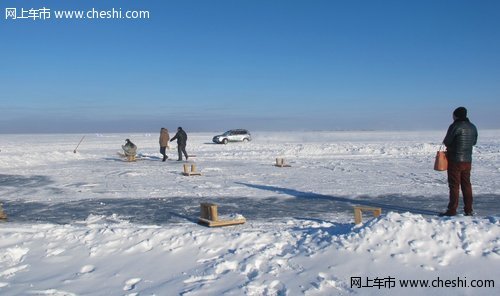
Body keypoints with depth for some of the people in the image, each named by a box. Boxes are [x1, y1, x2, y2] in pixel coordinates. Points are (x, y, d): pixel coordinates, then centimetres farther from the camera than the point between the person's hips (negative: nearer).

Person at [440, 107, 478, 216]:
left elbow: (446, 142, -11)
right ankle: (468, 210, 16)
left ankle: (452, 210, 0)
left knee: (454, 185, -2)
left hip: (455, 160, -6)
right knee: (466, 185, 12)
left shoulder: (455, 126, -14)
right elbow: (474, 142, 18)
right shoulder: (473, 127, 8)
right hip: (468, 160, 6)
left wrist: (449, 145, 10)